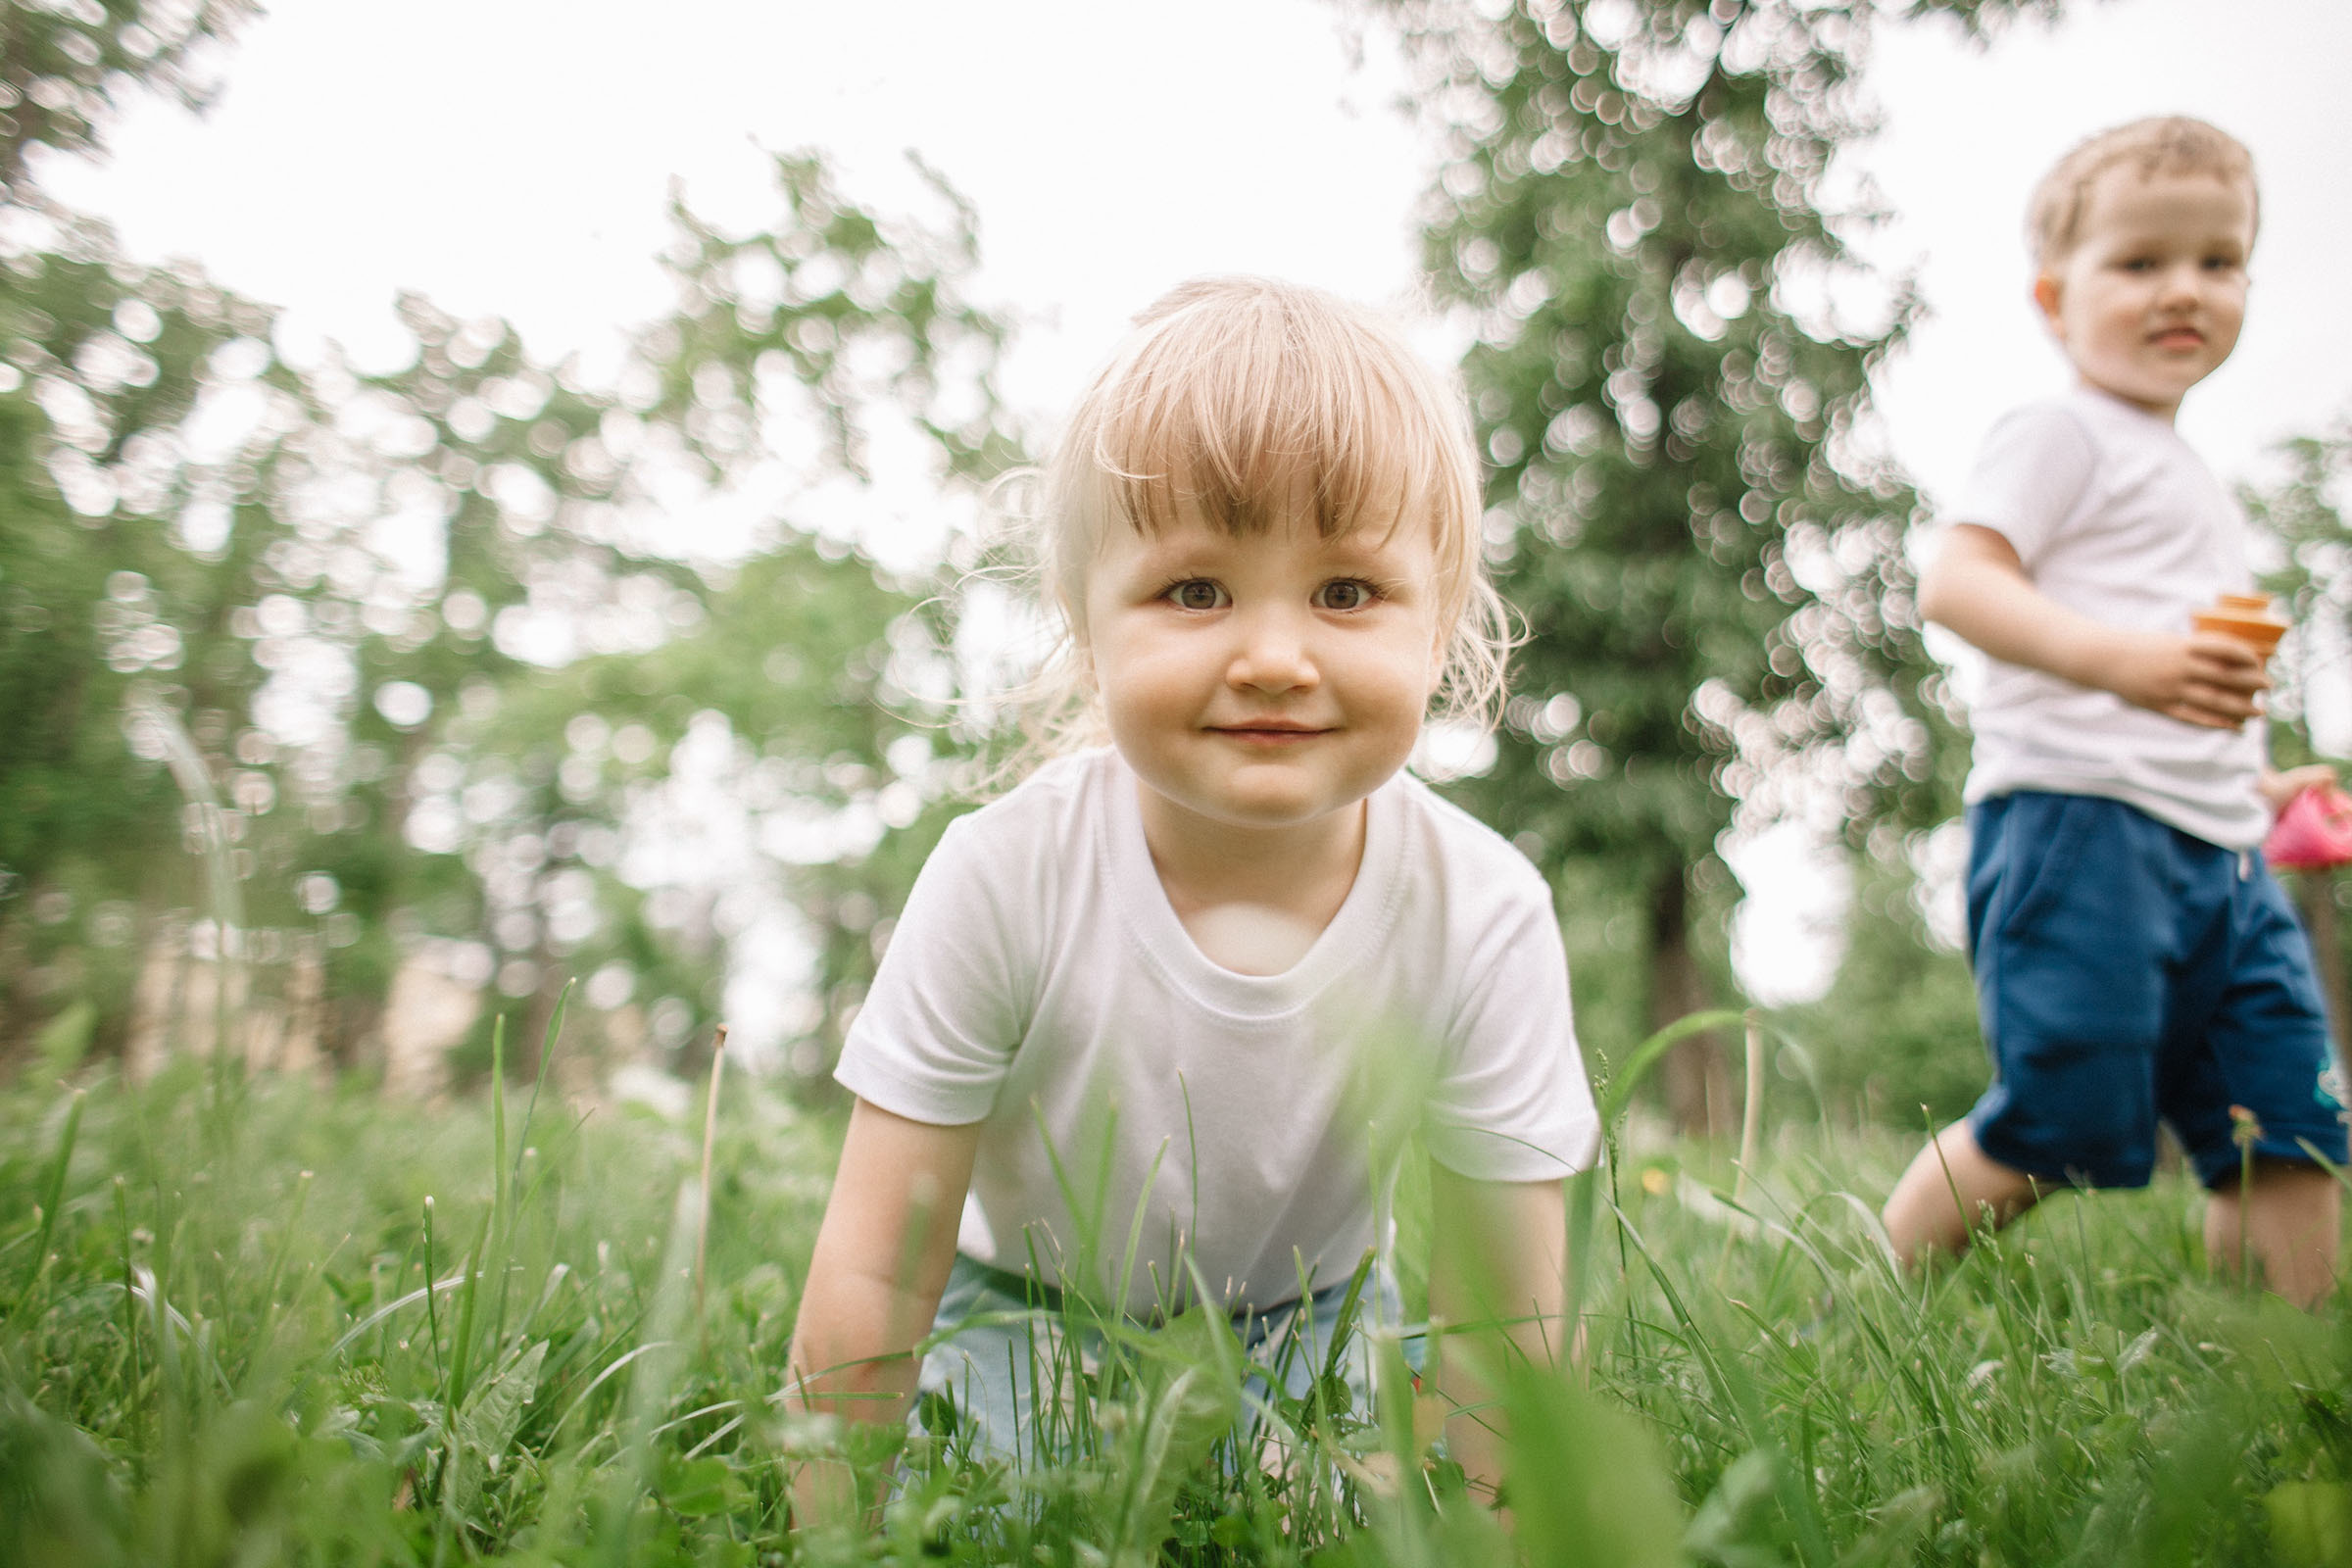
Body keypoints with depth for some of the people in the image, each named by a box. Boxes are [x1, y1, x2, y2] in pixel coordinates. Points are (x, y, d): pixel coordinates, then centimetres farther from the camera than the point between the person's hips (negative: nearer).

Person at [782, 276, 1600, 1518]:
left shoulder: (1482, 918, -29)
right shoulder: (1003, 879, -32)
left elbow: (1499, 1322, -18)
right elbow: (874, 1276, -22)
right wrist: (832, 1531, -16)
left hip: (1301, 1319, 2)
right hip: (1020, 1310, -1)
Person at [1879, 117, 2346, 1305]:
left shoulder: (2195, 486, 28)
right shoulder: (2062, 435, 0)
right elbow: (1954, 581, -17)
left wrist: (2249, 787, 25)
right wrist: (2118, 654, -29)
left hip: (2217, 851, 9)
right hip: (2077, 818, -9)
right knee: (2060, 1125, -10)